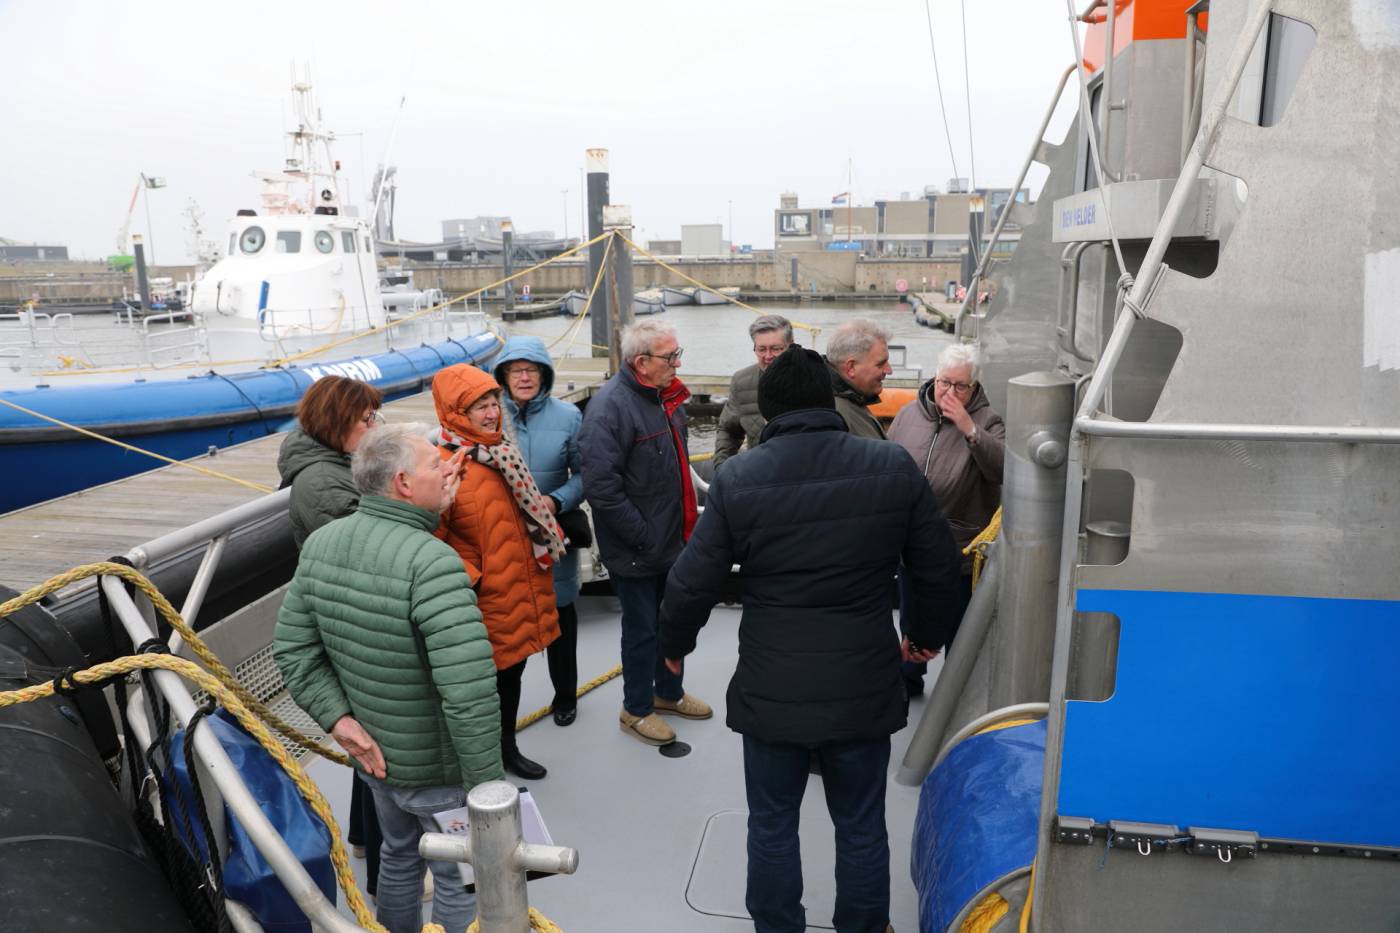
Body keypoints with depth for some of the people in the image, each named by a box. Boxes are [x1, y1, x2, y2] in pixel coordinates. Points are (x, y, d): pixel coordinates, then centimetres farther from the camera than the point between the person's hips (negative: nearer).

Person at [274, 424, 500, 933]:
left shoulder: (319, 544, -6)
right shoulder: (432, 561, -31)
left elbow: (293, 647, 1)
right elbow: (470, 694, -34)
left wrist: (338, 717, -3)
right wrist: (488, 788, -24)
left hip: (376, 755, 7)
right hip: (439, 772, -7)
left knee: (399, 855, 30)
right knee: (460, 881, 15)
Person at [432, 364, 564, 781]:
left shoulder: (499, 449, 7)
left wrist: (548, 540, 13)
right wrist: (468, 579, -21)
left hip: (523, 595, 8)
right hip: (487, 605, -8)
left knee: (512, 673, 23)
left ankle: (508, 750, 42)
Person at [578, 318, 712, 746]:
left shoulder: (665, 396, 5)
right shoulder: (611, 406, -23)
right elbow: (601, 486, -28)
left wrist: (687, 519, 14)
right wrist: (643, 536, -23)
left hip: (674, 538, 8)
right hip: (635, 550, -8)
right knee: (642, 628, 8)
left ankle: (669, 693, 43)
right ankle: (636, 710, 28)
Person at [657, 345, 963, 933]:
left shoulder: (737, 479, -11)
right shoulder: (894, 467, -6)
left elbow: (691, 584, -8)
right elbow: (939, 567, 2)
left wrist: (674, 644, 12)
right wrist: (926, 634, 21)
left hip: (771, 693, -1)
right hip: (864, 689, 1)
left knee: (772, 824, 19)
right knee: (862, 826, 20)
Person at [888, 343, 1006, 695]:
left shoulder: (986, 421, -9)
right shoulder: (908, 414, 1)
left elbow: (1003, 468, -25)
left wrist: (968, 428, -31)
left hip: (962, 553, -4)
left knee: (958, 630, 12)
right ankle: (909, 679, 44)